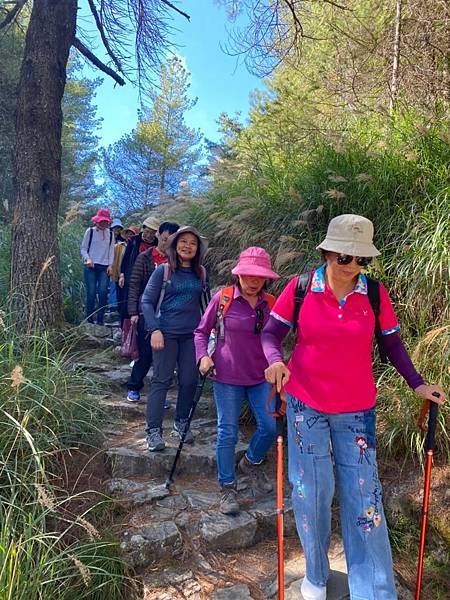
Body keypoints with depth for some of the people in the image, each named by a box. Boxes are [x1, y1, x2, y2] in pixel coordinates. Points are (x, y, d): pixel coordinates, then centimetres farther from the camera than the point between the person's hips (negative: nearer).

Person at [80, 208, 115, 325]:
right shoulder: (90, 231, 4)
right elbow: (83, 248, 5)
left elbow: (111, 250, 12)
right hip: (91, 267, -2)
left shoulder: (110, 234, 11)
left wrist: (110, 265, 1)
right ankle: (89, 320, 5)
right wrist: (88, 259, -12)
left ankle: (100, 320, -1)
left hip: (104, 267, 2)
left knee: (103, 292, -8)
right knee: (91, 293, -5)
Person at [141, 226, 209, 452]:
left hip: (192, 335, 4)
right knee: (161, 380, -3)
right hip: (166, 333, -3)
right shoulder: (163, 270, -1)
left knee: (189, 380, 7)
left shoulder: (201, 273, 9)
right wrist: (155, 329, -12)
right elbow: (147, 301, -3)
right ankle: (154, 430, 5)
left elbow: (206, 303, 16)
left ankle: (181, 424, 24)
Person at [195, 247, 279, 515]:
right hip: (227, 376, -2)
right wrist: (203, 356, -13)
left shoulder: (271, 304, 1)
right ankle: (228, 488, 22)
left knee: (270, 427, 2)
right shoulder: (223, 298, -7)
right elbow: (202, 331, 2)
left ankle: (251, 463, 34)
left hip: (261, 377, 3)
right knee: (228, 432, 3)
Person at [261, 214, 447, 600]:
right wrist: (275, 360, -22)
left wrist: (417, 384, -6)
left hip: (356, 409, 1)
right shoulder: (300, 288, -9)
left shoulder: (375, 294, -6)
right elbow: (272, 333, -2)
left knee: (363, 497, 3)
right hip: (305, 404, 0)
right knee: (311, 492, 10)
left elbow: (392, 343, 5)